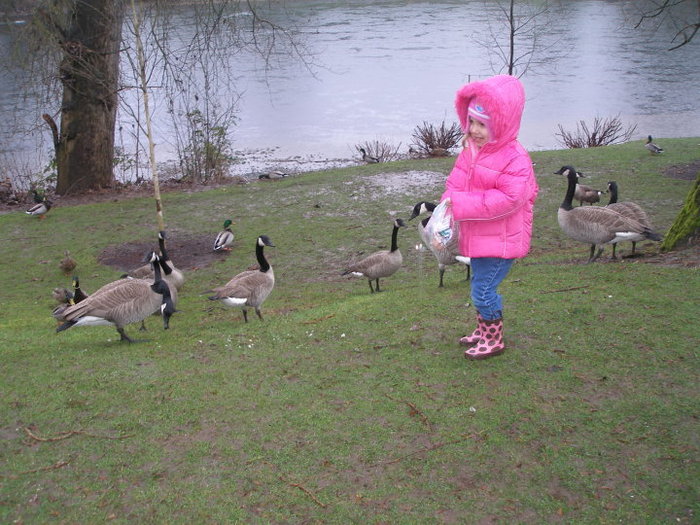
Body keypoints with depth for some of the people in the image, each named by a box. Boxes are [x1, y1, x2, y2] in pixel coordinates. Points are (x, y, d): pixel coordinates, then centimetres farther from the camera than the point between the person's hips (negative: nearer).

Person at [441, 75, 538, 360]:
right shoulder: (470, 150, 4)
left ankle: (494, 340, 16)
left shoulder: (514, 159, -22)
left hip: (499, 241, -8)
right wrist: (449, 203, -18)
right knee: (480, 286, 21)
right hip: (476, 237, 9)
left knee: (483, 289, -4)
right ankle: (483, 330, 40)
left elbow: (509, 199, -29)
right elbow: (455, 183, 5)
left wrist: (462, 205, -30)